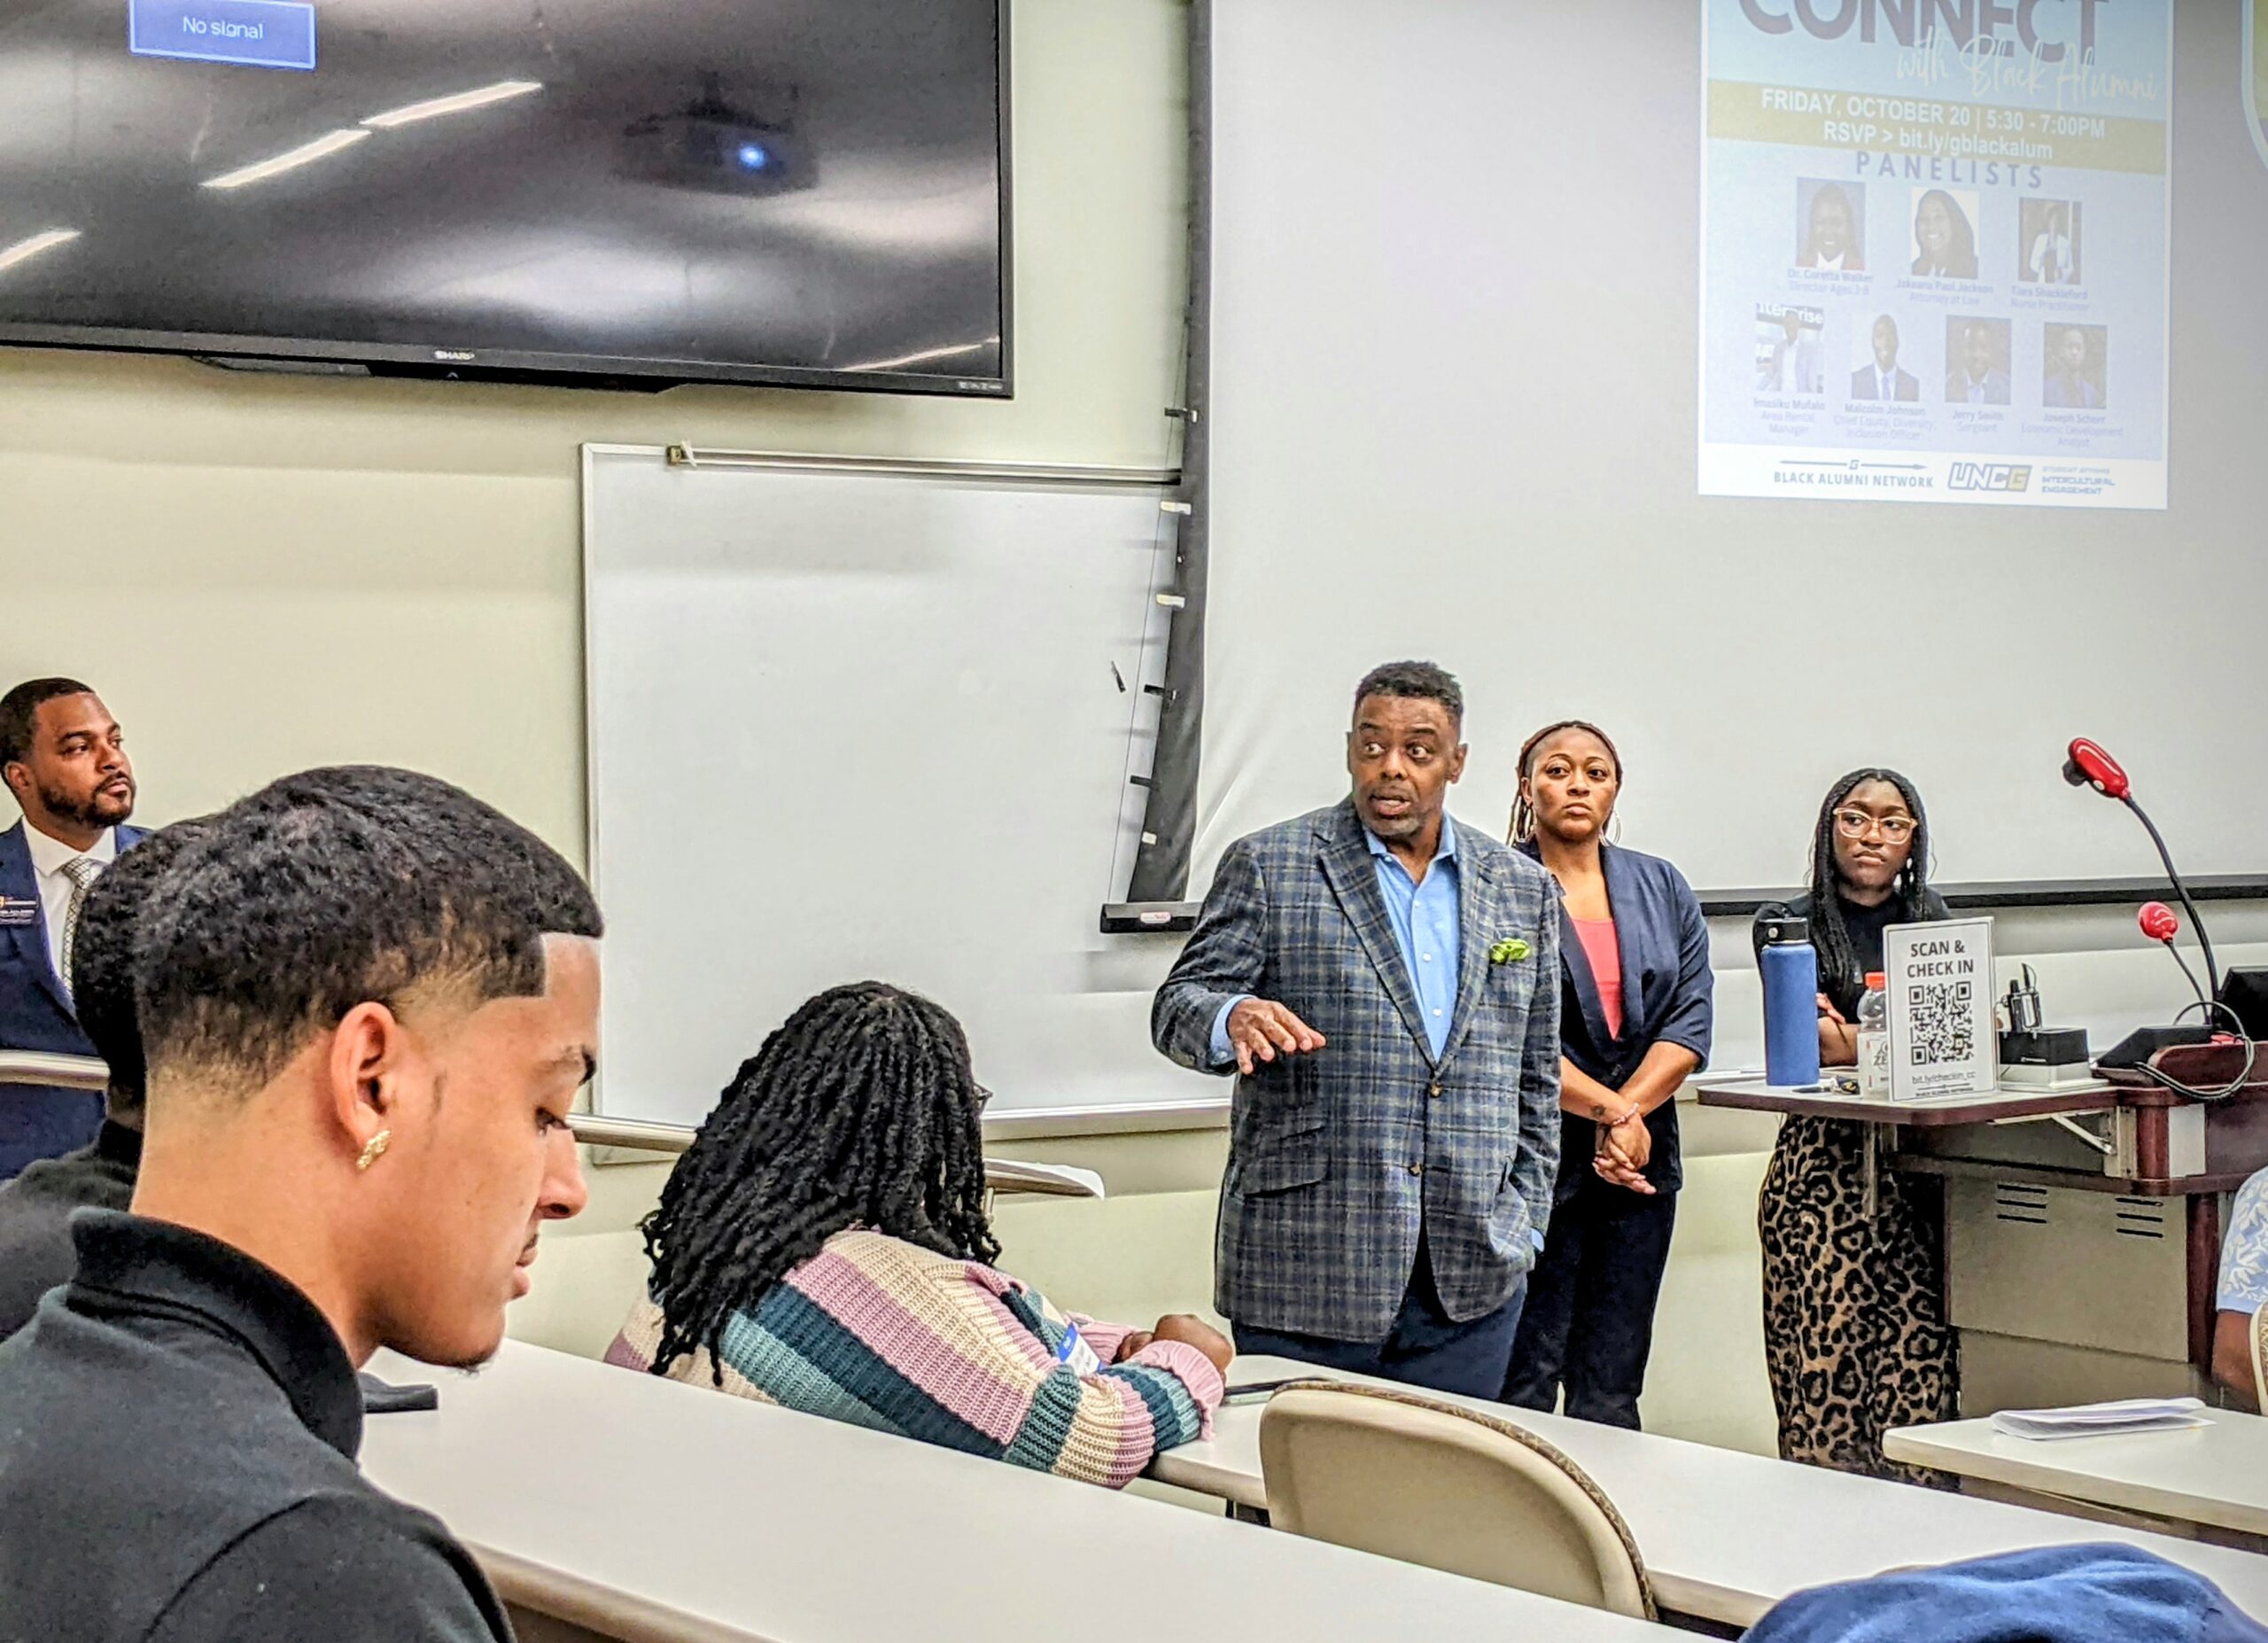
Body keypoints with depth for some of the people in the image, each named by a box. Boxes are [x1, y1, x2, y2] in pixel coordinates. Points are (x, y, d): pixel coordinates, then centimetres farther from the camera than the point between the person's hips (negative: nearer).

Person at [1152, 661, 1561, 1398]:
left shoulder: (1522, 888, 13)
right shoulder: (1269, 866, 2)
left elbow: (1535, 1075, 17)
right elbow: (1179, 1006, -3)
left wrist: (1523, 1221, 10)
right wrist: (1234, 1019, -26)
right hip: (1307, 1264, -3)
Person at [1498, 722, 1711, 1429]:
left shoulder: (1662, 888, 13)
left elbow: (1691, 1022, 5)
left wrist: (1625, 1114, -9)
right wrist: (1609, 1111, -14)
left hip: (1638, 1159, 4)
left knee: (1611, 1396, 6)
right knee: (1523, 1385, -4)